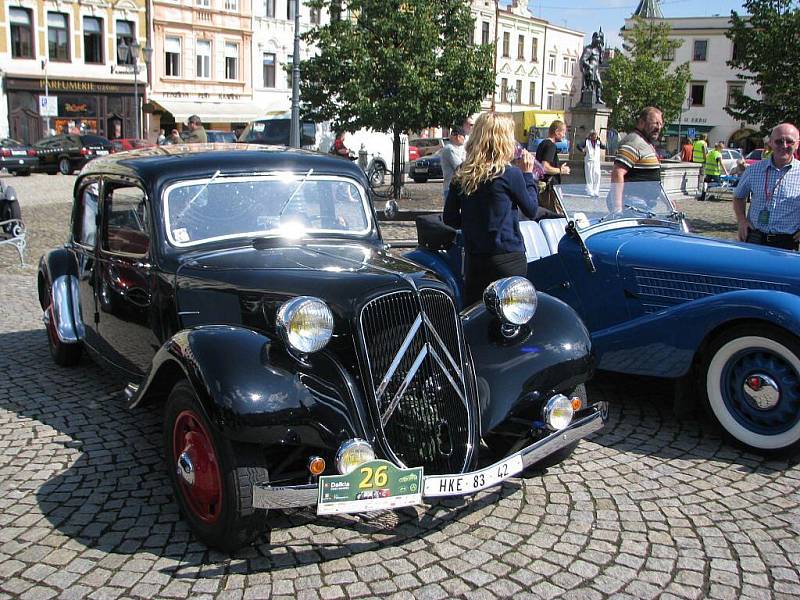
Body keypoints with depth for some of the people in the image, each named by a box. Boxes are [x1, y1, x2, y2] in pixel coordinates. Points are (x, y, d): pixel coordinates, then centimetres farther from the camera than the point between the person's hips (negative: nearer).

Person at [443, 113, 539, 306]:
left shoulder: (461, 176, 1)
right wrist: (528, 174, 10)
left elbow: (450, 219, 6)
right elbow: (531, 210, 2)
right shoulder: (510, 174, -12)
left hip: (472, 259, 5)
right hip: (507, 259, -5)